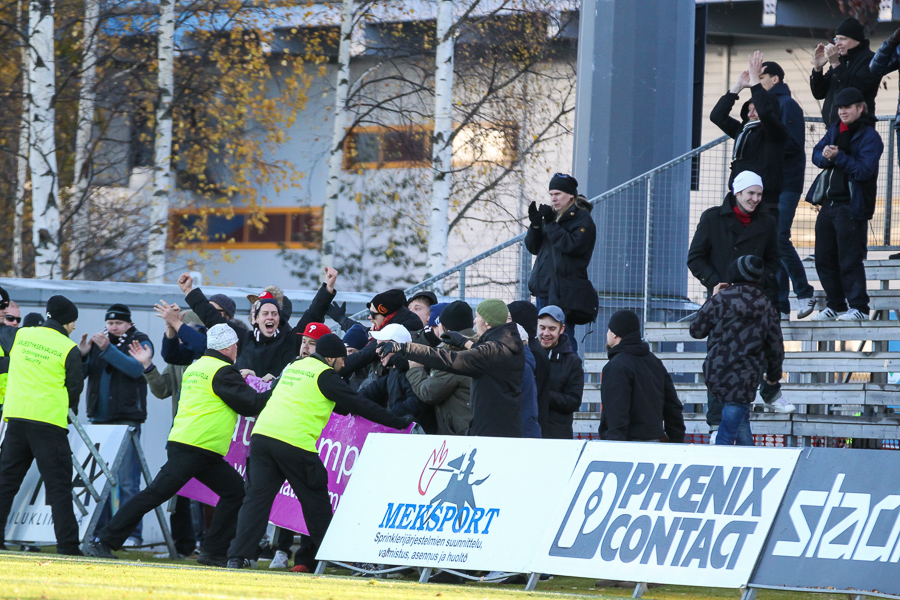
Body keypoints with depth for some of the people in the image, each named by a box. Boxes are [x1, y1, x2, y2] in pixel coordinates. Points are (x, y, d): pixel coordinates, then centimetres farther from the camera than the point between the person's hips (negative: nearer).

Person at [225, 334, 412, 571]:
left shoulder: (295, 366, 24)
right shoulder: (325, 375, 2)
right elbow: (358, 405, 2)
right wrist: (399, 422, 8)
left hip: (261, 435, 6)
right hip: (295, 442, -6)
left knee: (257, 498, 2)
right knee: (316, 503, 9)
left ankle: (238, 556, -12)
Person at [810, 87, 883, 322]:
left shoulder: (869, 136, -8)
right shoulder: (835, 130, 14)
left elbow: (864, 170, -17)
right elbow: (816, 155, 11)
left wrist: (838, 157, -21)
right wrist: (824, 155, -11)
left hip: (852, 207, -8)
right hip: (829, 203, 8)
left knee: (850, 260, -7)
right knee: (824, 258, 11)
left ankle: (859, 308, 1)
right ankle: (835, 306, 21)